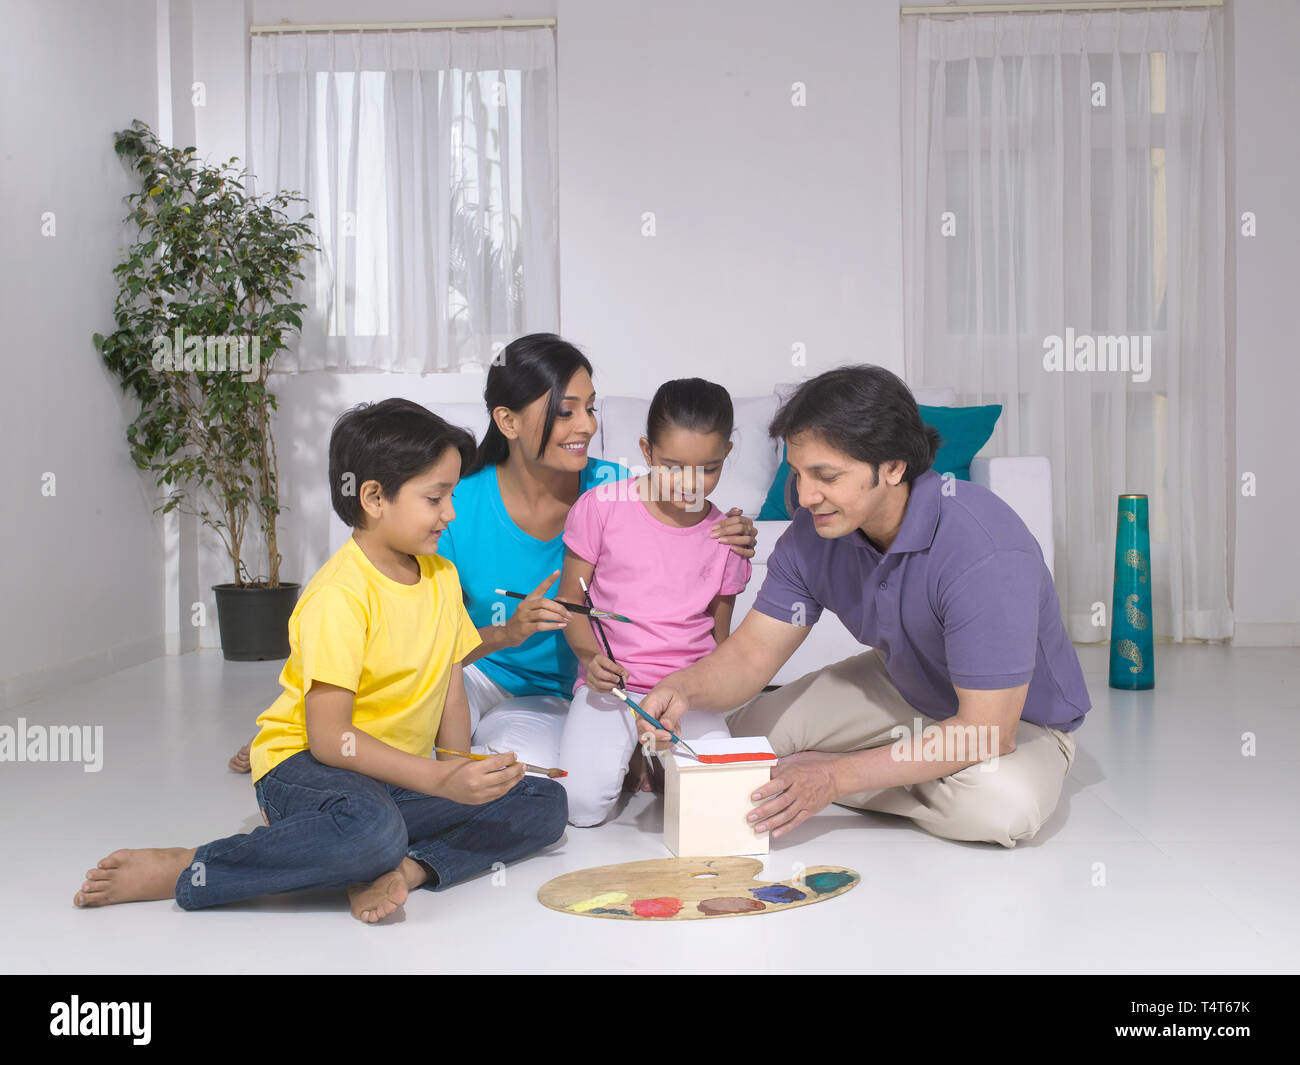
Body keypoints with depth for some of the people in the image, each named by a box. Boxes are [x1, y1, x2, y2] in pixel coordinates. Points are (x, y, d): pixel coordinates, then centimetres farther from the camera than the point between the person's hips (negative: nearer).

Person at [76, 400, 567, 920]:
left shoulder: (442, 576, 6)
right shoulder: (339, 594, -18)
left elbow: (451, 688, 8)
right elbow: (329, 736, -24)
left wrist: (460, 774, -9)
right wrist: (439, 780, -30)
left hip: (400, 777, 8)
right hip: (305, 766, -7)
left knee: (545, 803, -5)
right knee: (372, 830, -40)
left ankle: (406, 869, -24)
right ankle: (183, 871, -22)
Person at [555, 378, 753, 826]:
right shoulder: (602, 506, -4)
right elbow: (570, 599, 2)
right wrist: (591, 656, -17)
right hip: (610, 683, -2)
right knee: (583, 804, -23)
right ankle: (620, 754, 11)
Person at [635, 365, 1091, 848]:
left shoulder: (983, 550, -38)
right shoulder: (813, 532, -16)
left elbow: (985, 731, -35)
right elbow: (752, 651, -12)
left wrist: (834, 777, -36)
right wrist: (684, 688, -35)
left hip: (1019, 719, -5)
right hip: (902, 689, 5)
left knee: (1002, 804, -37)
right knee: (742, 731, -4)